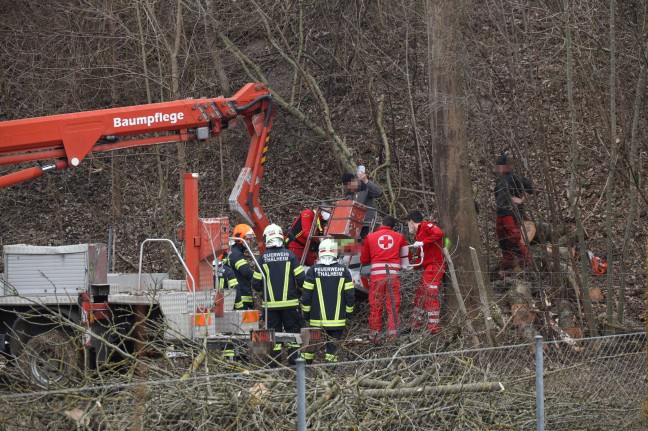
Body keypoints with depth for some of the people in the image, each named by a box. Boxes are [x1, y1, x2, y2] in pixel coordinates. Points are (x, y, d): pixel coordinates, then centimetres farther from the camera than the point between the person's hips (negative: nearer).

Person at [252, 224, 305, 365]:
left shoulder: (263, 258, -3)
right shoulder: (290, 255, -4)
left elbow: (256, 283, 1)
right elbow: (301, 279, -4)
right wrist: (297, 290, 17)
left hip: (271, 304, 1)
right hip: (290, 303, -1)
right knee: (293, 331, 7)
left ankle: (274, 364, 5)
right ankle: (294, 360, 3)